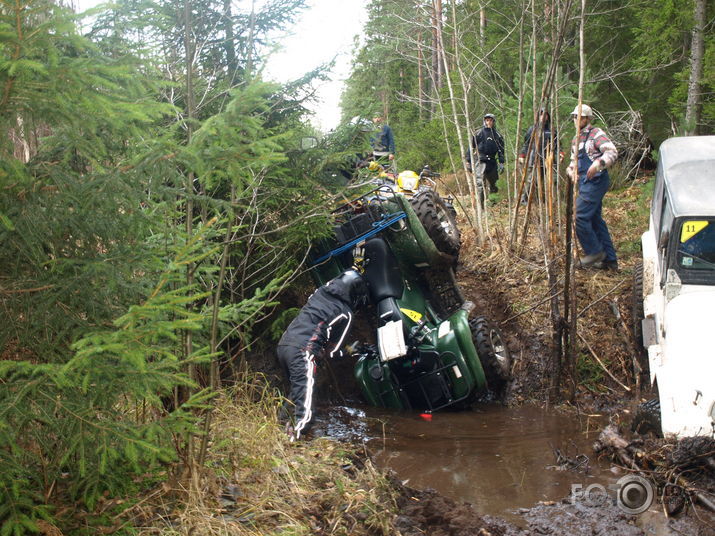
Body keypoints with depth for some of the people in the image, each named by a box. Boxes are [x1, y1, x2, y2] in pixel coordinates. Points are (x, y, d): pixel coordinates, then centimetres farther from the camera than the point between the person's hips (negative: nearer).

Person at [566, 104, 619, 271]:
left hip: (595, 181, -9)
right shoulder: (575, 140, 20)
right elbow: (573, 162, 27)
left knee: (579, 216, -13)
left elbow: (612, 152, -20)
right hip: (584, 183, 9)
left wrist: (598, 163, -37)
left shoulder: (595, 133, -7)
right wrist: (572, 171, 4)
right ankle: (609, 259, 14)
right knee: (595, 219, 10)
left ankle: (595, 252, -1)